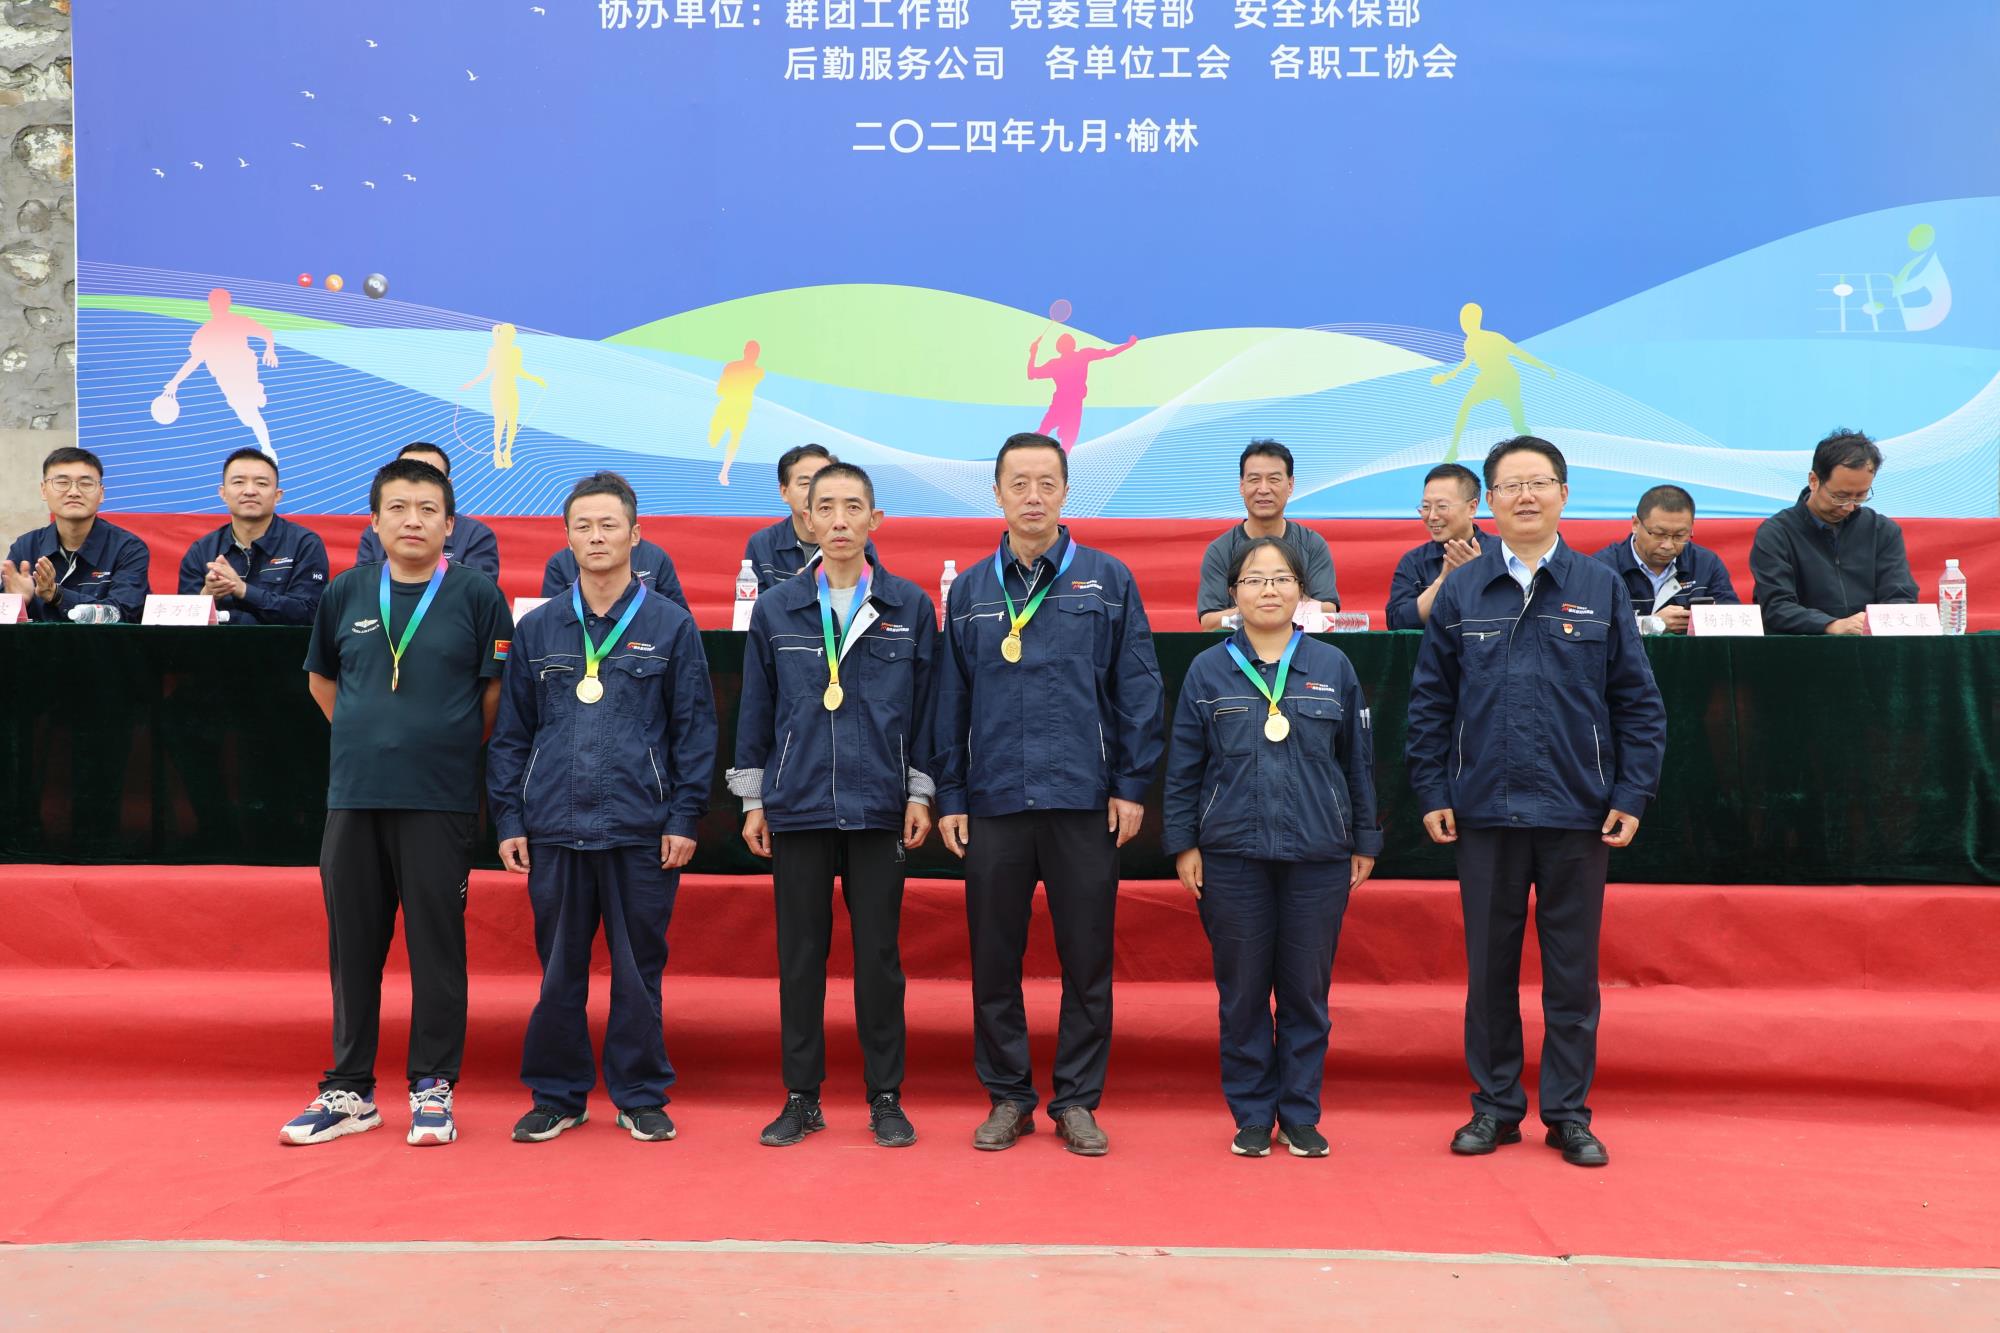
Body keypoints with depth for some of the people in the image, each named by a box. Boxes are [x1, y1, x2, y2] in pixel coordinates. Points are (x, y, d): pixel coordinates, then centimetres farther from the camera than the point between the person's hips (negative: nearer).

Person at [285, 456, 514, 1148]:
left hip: (441, 800, -3)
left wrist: (452, 747, 6)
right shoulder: (345, 594, 8)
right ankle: (349, 1089, 21)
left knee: (437, 944, 2)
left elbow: (497, 693, 3)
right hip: (353, 797, 3)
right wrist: (370, 736, 14)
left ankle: (432, 1088, 14)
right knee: (352, 943, 9)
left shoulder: (476, 595, -2)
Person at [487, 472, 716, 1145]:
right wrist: (509, 819, 3)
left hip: (641, 832, -2)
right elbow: (511, 731, 10)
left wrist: (685, 818, -5)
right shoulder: (537, 628, 8)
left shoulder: (671, 625, 3)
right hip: (554, 830, 2)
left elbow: (694, 729, 2)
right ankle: (556, 1096, 22)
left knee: (638, 969, 6)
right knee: (559, 970, 9)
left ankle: (641, 1097, 19)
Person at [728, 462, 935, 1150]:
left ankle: (886, 1098, 16)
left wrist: (920, 794, 3)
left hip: (879, 806, -1)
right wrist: (752, 800, 7)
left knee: (879, 953, 4)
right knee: (799, 953, 7)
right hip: (797, 805, 1)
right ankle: (801, 1097, 18)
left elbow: (925, 706, 6)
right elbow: (756, 708, 9)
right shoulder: (776, 610, 5)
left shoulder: (910, 607, 3)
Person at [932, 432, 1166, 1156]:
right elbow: (951, 700, 10)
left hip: (1084, 801, -2)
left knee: (1087, 959, 5)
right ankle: (1007, 1097, 22)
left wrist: (1131, 784, -4)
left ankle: (1077, 1101, 18)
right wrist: (950, 796, 5)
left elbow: (1138, 688, 2)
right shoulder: (970, 590, 9)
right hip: (994, 801, 2)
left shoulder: (1107, 580, 3)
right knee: (993, 960, 8)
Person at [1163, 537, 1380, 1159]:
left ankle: (1301, 1115, 18)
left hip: (1319, 855, 0)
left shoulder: (1333, 667, 6)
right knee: (1242, 990, 5)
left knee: (1307, 990, 6)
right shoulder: (1208, 671, 4)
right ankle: (1251, 1116, 18)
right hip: (1232, 853, 0)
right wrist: (1183, 844, 1)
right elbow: (1184, 766, 6)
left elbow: (1358, 760, 10)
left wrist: (1365, 842, 8)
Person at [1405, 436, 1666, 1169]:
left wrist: (1632, 795, -3)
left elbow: (1638, 700, 3)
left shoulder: (1600, 588, 3)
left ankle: (1569, 1113, 19)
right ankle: (1495, 1106, 22)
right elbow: (1429, 701, 5)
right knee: (1489, 967, 9)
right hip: (1485, 812, 1)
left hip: (1578, 813, 0)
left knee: (1572, 970, 7)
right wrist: (1432, 793, -1)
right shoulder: (1460, 591, 4)